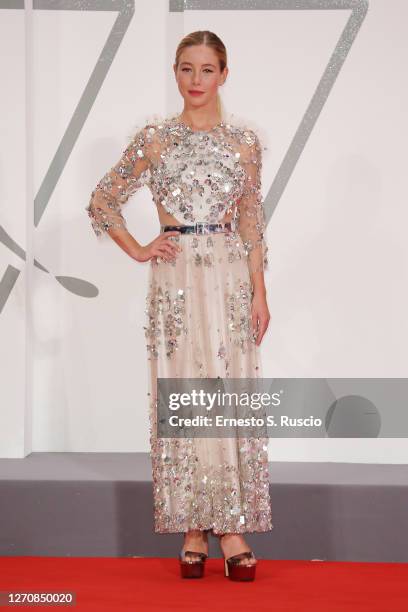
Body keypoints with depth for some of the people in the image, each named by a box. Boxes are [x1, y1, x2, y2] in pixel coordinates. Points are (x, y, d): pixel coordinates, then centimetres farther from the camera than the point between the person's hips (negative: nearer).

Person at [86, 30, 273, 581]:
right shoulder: (155, 138, 3)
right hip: (175, 278, -1)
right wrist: (138, 250, 2)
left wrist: (260, 292, 2)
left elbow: (252, 224, 7)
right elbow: (103, 202, 10)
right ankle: (193, 529, 12)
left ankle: (233, 528, 8)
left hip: (231, 277, 1)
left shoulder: (245, 142, 6)